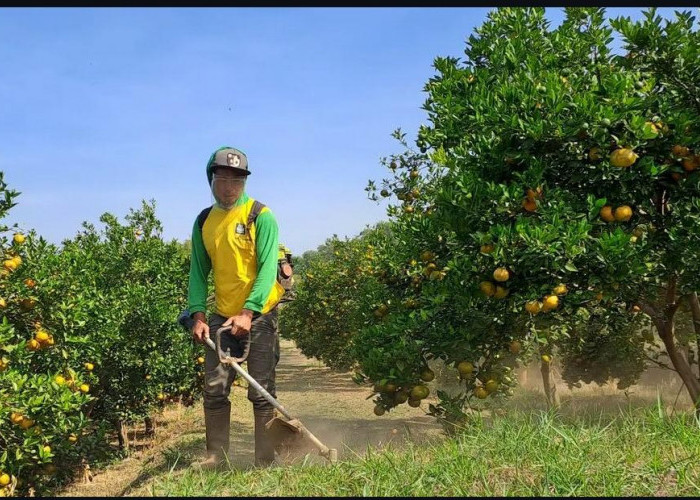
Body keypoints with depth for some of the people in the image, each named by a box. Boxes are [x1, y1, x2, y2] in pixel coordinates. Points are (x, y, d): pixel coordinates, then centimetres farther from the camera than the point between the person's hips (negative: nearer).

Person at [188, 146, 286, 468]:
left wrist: (248, 312, -25)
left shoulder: (260, 216, -9)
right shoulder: (204, 221, 6)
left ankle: (265, 462, 11)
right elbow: (199, 271, 7)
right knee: (214, 388, 5)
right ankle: (216, 456, 18)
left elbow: (267, 268, -16)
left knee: (262, 392, 2)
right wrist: (198, 314, -5)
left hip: (259, 313, -4)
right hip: (222, 316, 4)